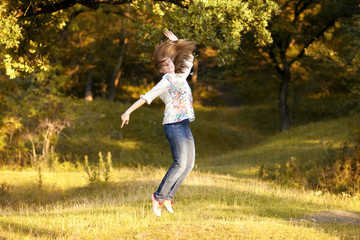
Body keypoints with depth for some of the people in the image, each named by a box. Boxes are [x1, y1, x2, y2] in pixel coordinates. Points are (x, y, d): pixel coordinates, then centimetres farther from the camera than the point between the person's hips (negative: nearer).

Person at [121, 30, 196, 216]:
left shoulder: (180, 77, 19)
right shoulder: (167, 81, -3)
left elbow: (189, 58, 35)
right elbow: (147, 97, -9)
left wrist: (176, 42, 32)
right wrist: (128, 112, -14)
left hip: (184, 126, 8)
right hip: (174, 125, -8)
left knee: (189, 164, 4)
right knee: (180, 163, -16)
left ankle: (168, 197, 8)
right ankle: (159, 197, -9)